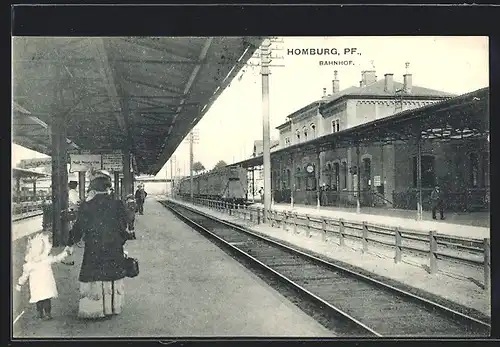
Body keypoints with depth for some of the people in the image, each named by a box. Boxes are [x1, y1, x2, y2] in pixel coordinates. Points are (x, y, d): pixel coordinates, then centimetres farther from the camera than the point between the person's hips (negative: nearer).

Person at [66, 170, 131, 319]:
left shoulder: (86, 206, -8)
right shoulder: (117, 205, -7)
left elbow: (79, 227, -2)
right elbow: (123, 228, -1)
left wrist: (71, 243, 13)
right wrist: (120, 243, 15)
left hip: (93, 251, -1)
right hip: (115, 251, 1)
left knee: (93, 278, 10)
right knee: (113, 278, 13)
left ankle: (93, 309, 15)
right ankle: (112, 307, 21)